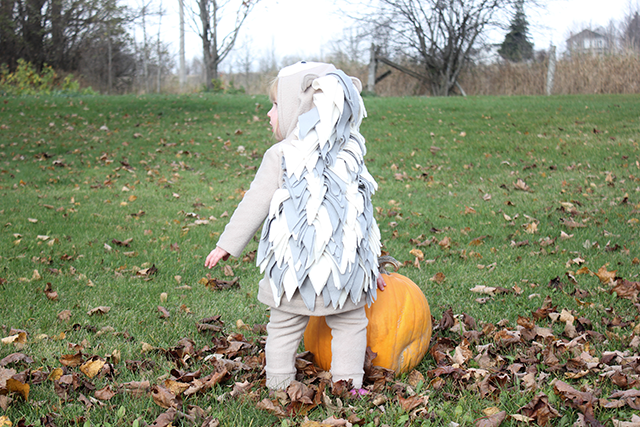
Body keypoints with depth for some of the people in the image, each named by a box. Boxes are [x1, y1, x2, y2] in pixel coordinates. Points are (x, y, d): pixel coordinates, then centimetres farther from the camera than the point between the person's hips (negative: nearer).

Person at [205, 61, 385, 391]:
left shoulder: (280, 156, -6)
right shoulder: (350, 156, 7)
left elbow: (255, 204, -5)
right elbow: (363, 213, 13)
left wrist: (227, 244, 6)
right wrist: (370, 264, 22)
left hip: (293, 268, -2)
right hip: (345, 265, 2)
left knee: (284, 327, 13)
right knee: (350, 325, 16)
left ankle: (279, 387, 21)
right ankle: (347, 385, 14)